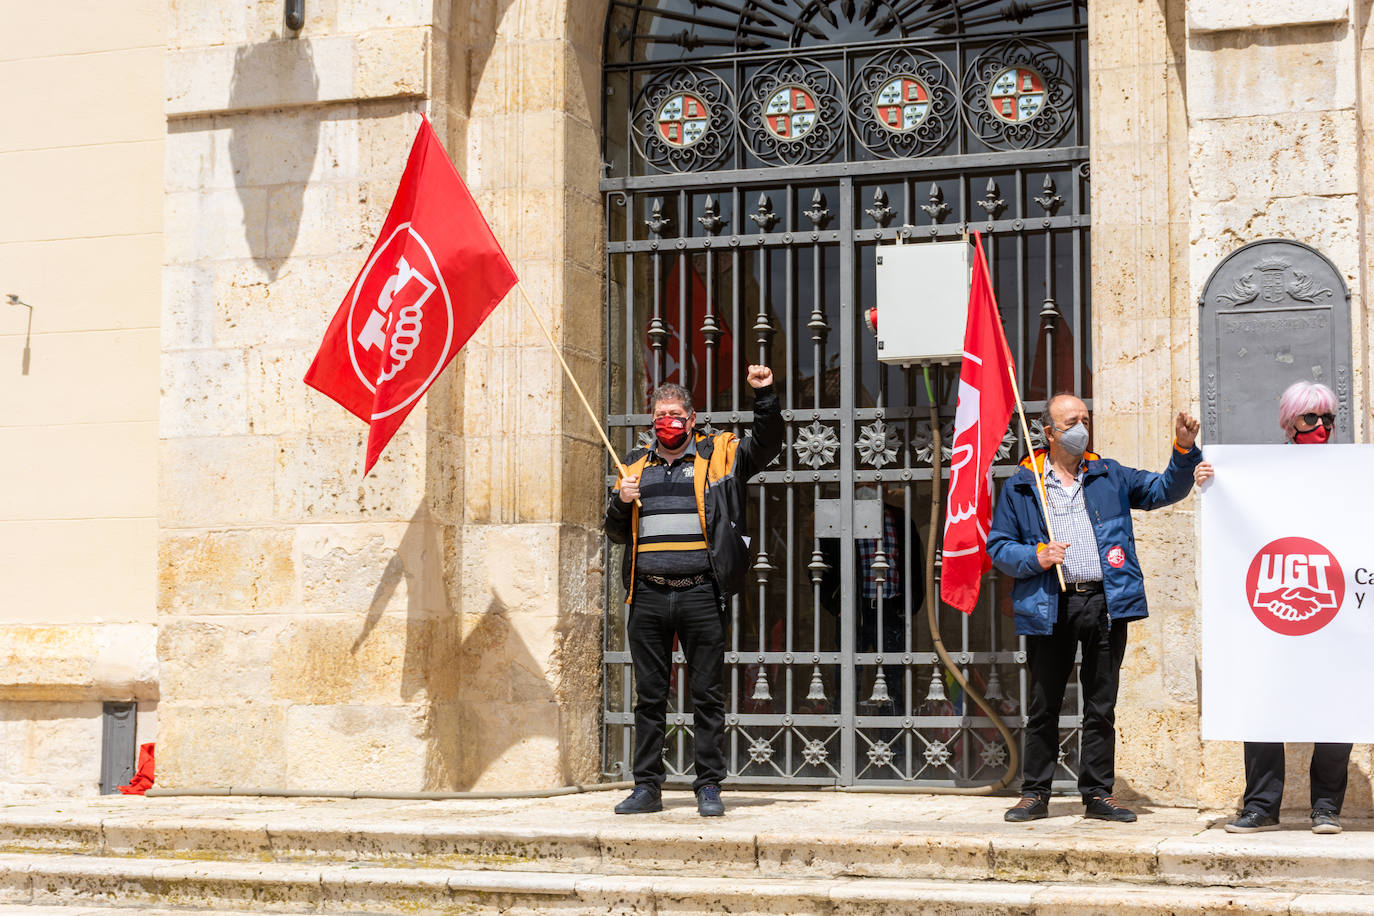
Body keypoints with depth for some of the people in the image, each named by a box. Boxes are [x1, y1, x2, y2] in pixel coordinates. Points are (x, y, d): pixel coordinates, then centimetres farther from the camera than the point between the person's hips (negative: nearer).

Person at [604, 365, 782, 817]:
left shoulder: (718, 455, 9)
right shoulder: (636, 465, 17)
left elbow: (767, 444, 0)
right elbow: (616, 533, 20)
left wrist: (764, 396, -13)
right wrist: (621, 503, 0)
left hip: (700, 594, -3)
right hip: (648, 597, 3)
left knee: (707, 695, 1)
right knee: (649, 696, 7)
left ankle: (709, 787, 7)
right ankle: (647, 787, 13)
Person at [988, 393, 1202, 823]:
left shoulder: (1109, 476, 14)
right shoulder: (1020, 486, 7)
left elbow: (1164, 490, 12)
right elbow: (998, 546, 5)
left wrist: (1184, 451, -3)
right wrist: (1036, 557, -12)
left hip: (1105, 601, 2)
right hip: (1050, 605, -2)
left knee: (1102, 706, 6)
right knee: (1043, 706, 4)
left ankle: (1098, 794, 14)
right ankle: (1035, 794, 13)